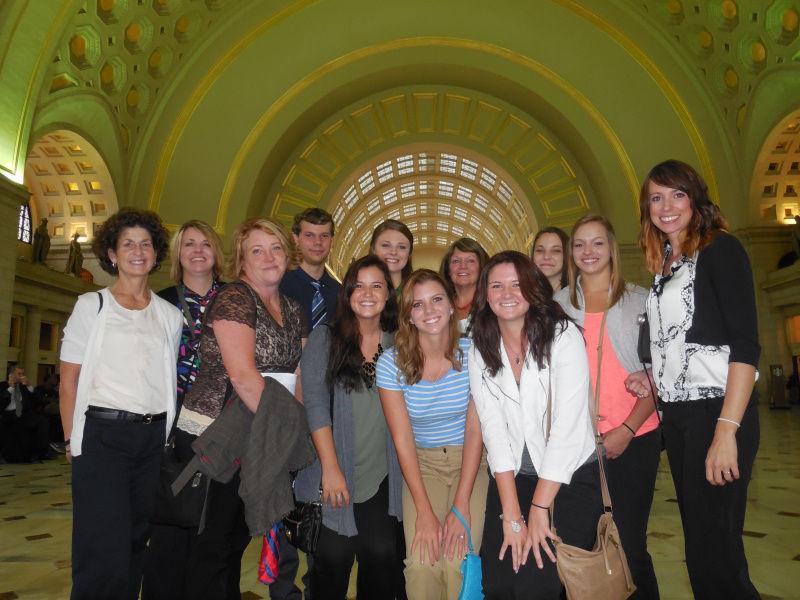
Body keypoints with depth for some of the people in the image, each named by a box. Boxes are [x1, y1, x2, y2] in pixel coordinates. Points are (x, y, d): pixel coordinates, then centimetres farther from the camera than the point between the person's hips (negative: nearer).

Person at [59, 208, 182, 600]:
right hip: (103, 432, -3)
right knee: (105, 551, -6)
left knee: (136, 542, 12)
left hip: (155, 436, 4)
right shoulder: (91, 305, 3)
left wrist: (170, 434, 6)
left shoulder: (170, 315, 11)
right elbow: (69, 380, 1)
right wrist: (72, 439, -3)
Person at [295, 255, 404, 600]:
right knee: (334, 557, 0)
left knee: (383, 554, -3)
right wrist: (331, 468, -13)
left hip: (382, 477, 2)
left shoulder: (398, 345, 6)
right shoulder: (324, 339, -2)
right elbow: (315, 404, -8)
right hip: (334, 478, -2)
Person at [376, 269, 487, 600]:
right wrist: (425, 512, -15)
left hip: (470, 460, 0)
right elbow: (403, 440, -10)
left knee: (458, 563, -17)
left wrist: (461, 505, -16)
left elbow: (475, 429, -10)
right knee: (421, 564, -16)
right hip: (421, 463, 1)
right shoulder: (391, 362, -12)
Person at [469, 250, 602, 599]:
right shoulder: (480, 350, 0)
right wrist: (512, 516, -13)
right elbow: (493, 429, -6)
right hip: (511, 476, 3)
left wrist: (539, 510, -17)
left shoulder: (563, 336, -11)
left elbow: (568, 426, -16)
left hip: (572, 475, -3)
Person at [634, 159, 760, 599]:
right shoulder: (663, 266, 16)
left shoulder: (720, 249, -5)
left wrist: (727, 430, -21)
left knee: (714, 552, -4)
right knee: (697, 548, 15)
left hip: (716, 410, -7)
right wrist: (652, 378, 9)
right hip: (676, 414, 8)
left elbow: (745, 344, -14)